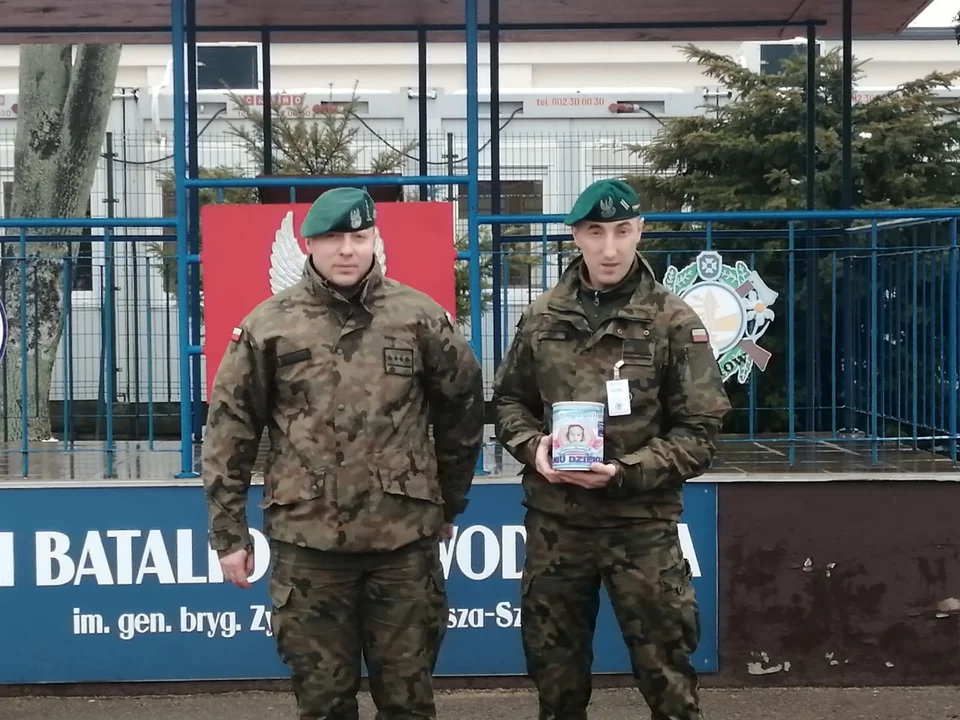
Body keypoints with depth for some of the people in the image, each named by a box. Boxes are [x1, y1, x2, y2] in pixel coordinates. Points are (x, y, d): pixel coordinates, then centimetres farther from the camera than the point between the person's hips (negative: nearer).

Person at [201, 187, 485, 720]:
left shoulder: (420, 317, 1)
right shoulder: (268, 326, -1)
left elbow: (462, 409, 11)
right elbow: (229, 431, 2)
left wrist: (450, 503, 15)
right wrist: (228, 532, 0)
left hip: (404, 536, 1)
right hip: (306, 540, 0)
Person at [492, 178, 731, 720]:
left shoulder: (675, 322, -6)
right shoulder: (543, 318, 3)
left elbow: (699, 433, -7)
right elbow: (509, 400, 13)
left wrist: (624, 472, -19)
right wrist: (533, 447, -8)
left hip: (642, 524, -3)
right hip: (554, 521, 3)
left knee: (666, 673, 6)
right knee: (555, 668, 17)